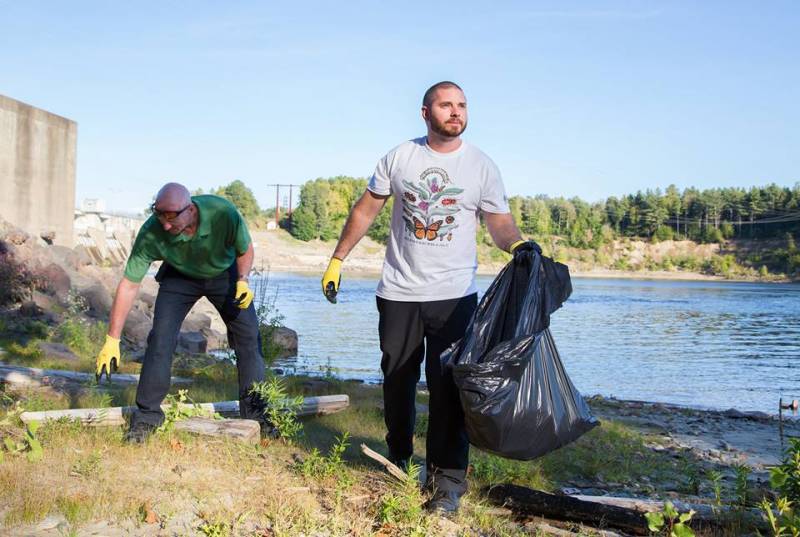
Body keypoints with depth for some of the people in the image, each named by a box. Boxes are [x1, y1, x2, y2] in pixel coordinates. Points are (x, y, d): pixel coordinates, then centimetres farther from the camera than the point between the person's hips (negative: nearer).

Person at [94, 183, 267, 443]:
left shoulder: (224, 213, -35)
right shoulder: (151, 233, -34)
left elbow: (245, 250, -12)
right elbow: (129, 285, -28)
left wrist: (243, 281, -31)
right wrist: (112, 340, -30)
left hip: (225, 274, 1)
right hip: (179, 276, 0)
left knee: (248, 334, -5)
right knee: (160, 338, -15)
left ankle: (255, 409, 10)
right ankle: (146, 416, -2)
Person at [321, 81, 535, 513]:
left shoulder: (482, 166, -1)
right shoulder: (398, 158, 2)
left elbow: (500, 224, -3)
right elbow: (366, 210, 8)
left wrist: (520, 245, -26)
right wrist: (337, 259, 6)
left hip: (454, 294, -2)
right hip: (398, 292, 2)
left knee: (447, 388, -6)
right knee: (397, 380, 13)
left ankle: (447, 481, 0)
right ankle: (397, 461, 32)